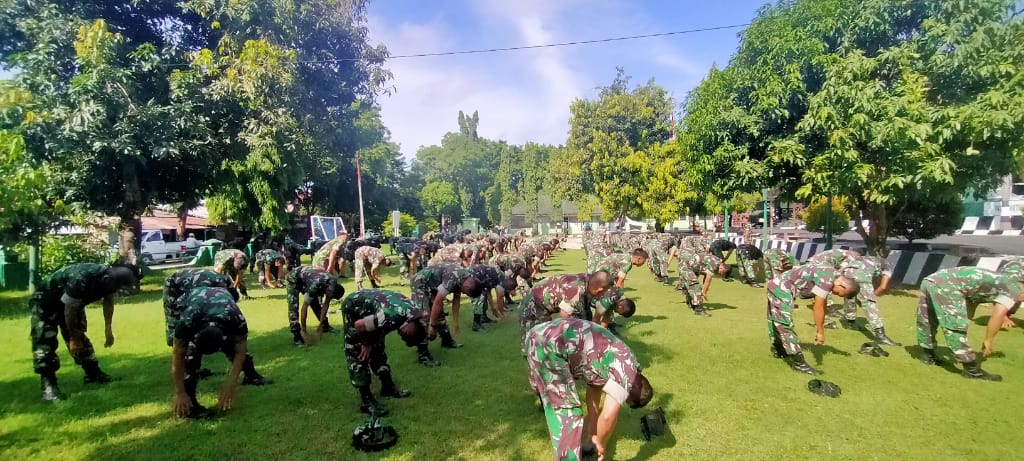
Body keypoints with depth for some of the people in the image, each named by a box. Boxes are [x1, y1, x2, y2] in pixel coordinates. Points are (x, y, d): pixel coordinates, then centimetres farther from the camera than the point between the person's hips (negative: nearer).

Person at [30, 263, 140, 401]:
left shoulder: (111, 277, -18)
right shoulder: (81, 280, -42)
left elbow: (108, 302, 1)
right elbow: (70, 310, -31)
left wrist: (108, 329, 2)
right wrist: (73, 338, -19)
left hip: (72, 302, 8)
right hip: (45, 302, -8)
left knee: (80, 338, 10)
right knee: (45, 342, -15)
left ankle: (94, 375, 16)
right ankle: (48, 385, -12)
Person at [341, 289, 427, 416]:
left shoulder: (413, 311, -13)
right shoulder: (392, 318, -39)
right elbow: (359, 325, -28)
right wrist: (366, 344, -11)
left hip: (368, 307, 8)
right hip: (353, 308, -8)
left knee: (377, 349, 13)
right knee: (359, 354, -7)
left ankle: (387, 386, 25)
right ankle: (366, 400, -3)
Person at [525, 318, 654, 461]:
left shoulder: (618, 363, 22)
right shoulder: (627, 373, -5)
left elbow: (594, 389, 29)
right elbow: (608, 416, -9)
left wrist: (593, 434, 33)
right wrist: (601, 444, 10)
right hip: (549, 344, -10)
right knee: (567, 410, -2)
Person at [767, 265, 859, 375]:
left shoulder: (833, 276, 6)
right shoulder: (826, 281, -23)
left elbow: (822, 305, 15)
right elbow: (818, 308, -19)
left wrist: (820, 326, 21)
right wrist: (820, 333, -10)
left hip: (777, 287, 11)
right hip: (780, 289, -11)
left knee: (776, 321, 25)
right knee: (785, 325, -6)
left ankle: (778, 351, 41)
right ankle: (798, 362, -3)